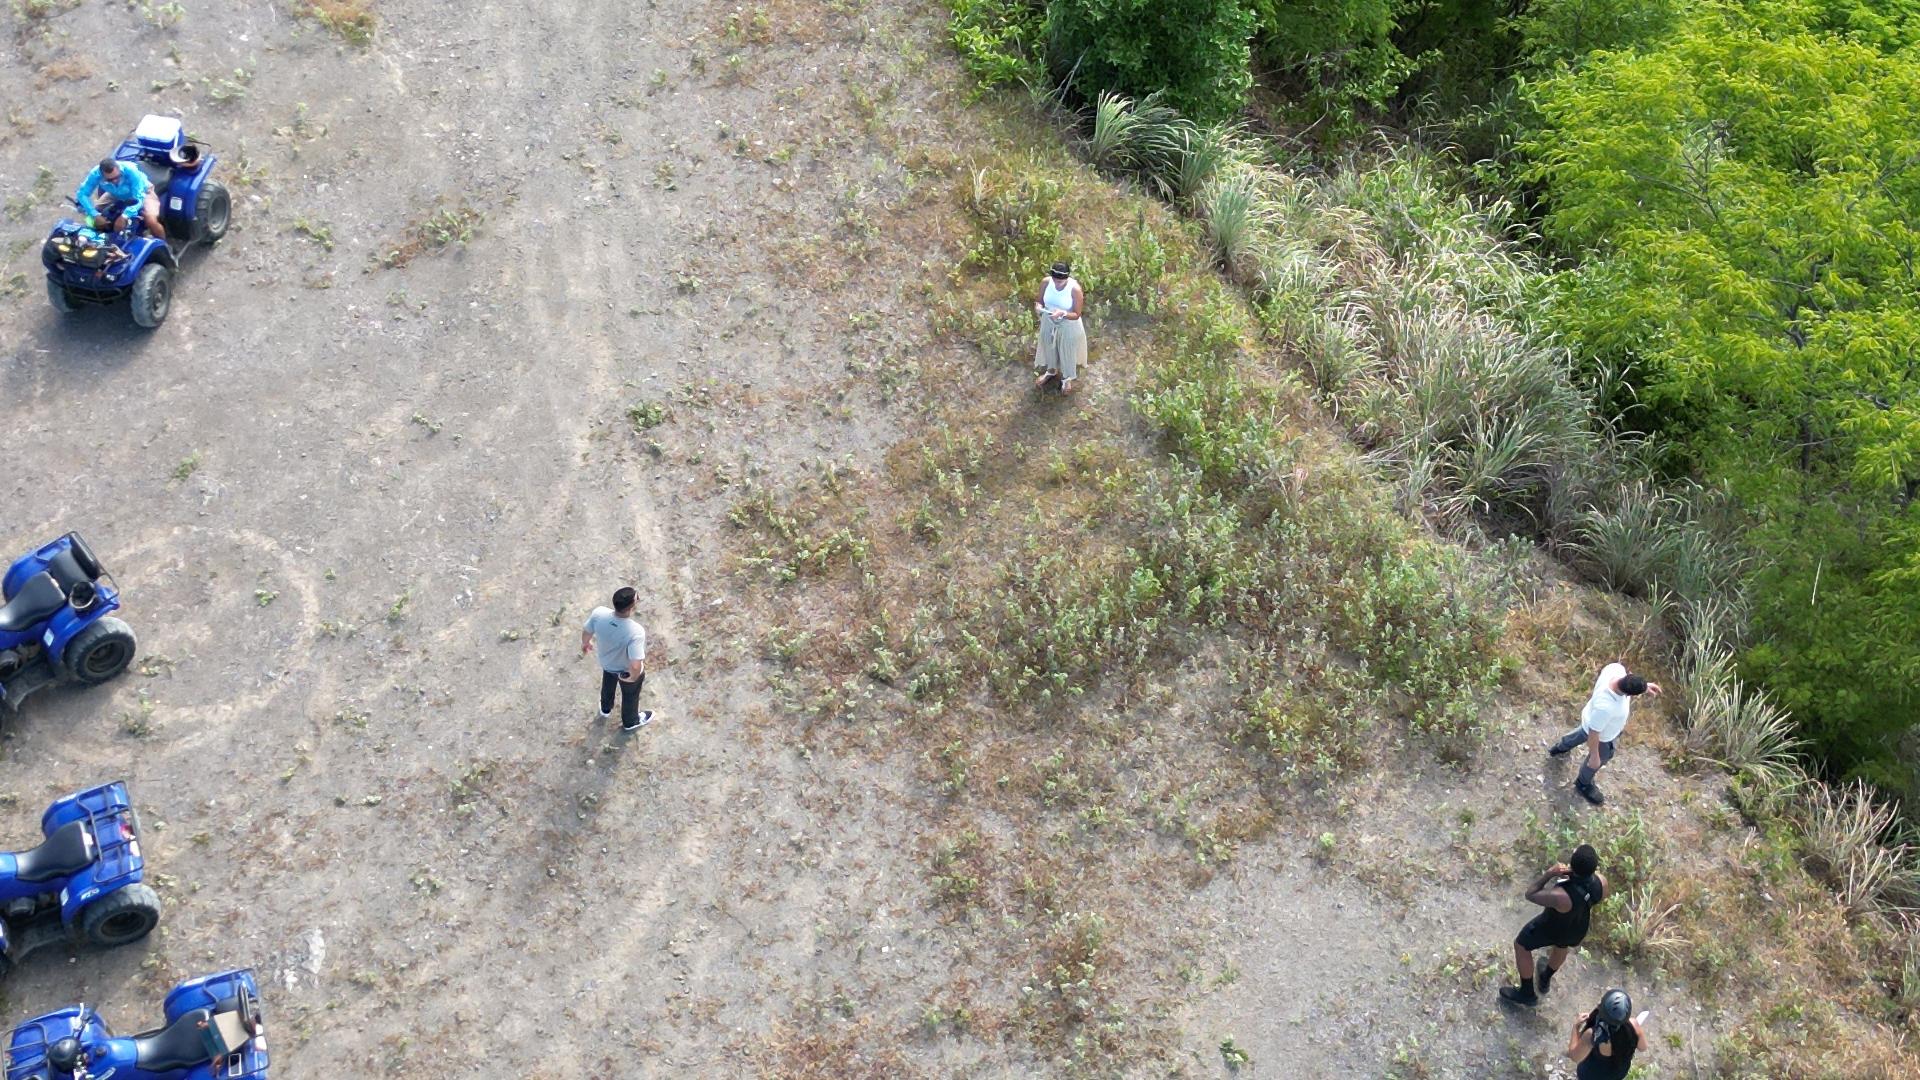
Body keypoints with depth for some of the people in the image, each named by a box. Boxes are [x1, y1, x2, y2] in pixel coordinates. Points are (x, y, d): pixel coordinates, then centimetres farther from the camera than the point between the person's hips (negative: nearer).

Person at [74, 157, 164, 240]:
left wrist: (126, 214, -53)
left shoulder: (131, 171, -40)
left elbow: (139, 198, -39)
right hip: (117, 195, 4)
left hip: (141, 192, -4)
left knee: (151, 221, -26)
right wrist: (94, 213, -38)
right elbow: (82, 193, -24)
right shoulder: (96, 173, -32)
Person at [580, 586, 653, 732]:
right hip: (627, 671, -4)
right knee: (630, 696, 29)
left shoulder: (599, 613, -33)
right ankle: (630, 722, 58)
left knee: (608, 685, 37)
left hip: (607, 663, 4)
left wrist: (585, 644, 13)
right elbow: (635, 666, -43)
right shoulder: (636, 632, -45)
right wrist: (634, 677, -19)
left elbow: (586, 632, -11)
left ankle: (605, 709, 66)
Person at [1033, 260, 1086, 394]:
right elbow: (1040, 301, -4)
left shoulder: (1075, 289, -31)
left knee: (1067, 351, 20)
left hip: (1068, 326, -4)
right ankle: (1051, 371, 58)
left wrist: (1062, 313, -40)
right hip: (1049, 323, 4)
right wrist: (1038, 306, -28)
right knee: (1049, 347, 28)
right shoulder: (1046, 282, -20)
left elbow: (1077, 314, -22)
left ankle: (1067, 378, 49)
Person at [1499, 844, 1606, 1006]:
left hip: (1552, 927, -5)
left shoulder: (1561, 896, -48)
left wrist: (1550, 873, -35)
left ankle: (1527, 993, 40)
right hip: (1578, 929, 5)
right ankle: (1545, 979, 65)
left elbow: (1530, 894, -29)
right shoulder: (1601, 882, -34)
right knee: (1561, 944, 38)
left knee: (1521, 945, 24)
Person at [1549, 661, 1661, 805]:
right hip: (1602, 736, -6)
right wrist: (1594, 756, -16)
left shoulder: (1616, 668, -33)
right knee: (1600, 760, 26)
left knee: (1583, 733, 38)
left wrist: (1644, 686, -13)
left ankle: (1560, 748, 68)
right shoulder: (1604, 707, -48)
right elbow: (1594, 733, -30)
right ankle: (1583, 784, 57)